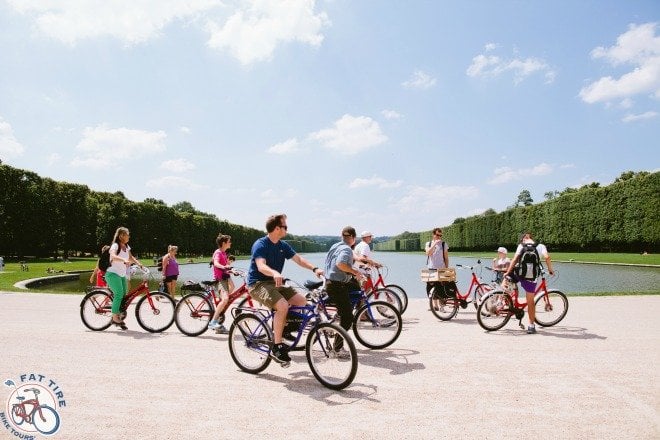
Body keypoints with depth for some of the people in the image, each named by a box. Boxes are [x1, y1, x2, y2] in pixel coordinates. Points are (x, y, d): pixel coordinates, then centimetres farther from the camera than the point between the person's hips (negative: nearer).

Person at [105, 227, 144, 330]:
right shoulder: (115, 246, -14)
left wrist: (139, 264, 0)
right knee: (119, 293, -22)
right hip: (112, 274, -8)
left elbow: (131, 257, 14)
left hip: (122, 275, 8)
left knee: (124, 295, 5)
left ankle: (119, 318, 16)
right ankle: (115, 317, -14)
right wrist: (124, 260, -50)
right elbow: (113, 256, -33)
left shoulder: (126, 247, 11)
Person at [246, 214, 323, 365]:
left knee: (302, 300, -10)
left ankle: (284, 327, 10)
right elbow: (261, 266, -30)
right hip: (258, 284, -7)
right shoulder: (260, 245, -15)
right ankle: (277, 347, -20)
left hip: (274, 283, 8)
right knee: (282, 305, -31)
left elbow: (298, 259, 1)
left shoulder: (283, 245, 8)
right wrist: (274, 273, -51)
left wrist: (314, 268, -16)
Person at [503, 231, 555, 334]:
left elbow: (515, 259, -6)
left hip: (519, 275, 0)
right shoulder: (540, 246, 4)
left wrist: (507, 273, -3)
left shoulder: (521, 246, 4)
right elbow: (547, 257, -13)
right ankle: (531, 326, 13)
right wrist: (550, 269, 2)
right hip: (531, 278, 0)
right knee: (530, 302, 11)